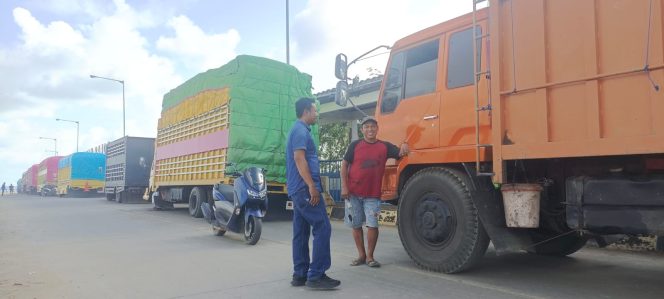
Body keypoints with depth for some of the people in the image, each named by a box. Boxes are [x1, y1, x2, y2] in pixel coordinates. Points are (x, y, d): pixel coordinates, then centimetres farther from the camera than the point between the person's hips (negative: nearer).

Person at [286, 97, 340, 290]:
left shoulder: (299, 130, 22)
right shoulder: (301, 130, -9)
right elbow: (299, 158, -20)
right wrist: (311, 186, -24)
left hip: (299, 189, 11)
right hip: (305, 188, -11)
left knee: (301, 232, 9)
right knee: (322, 228, -10)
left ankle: (300, 275, 13)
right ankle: (316, 275, -9)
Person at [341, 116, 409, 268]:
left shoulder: (385, 146, 4)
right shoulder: (355, 145, 1)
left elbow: (401, 153, -2)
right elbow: (344, 165, 1)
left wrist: (404, 145, -25)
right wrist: (344, 187, -6)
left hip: (372, 195, 0)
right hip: (353, 193, 0)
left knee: (372, 225, -5)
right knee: (356, 225, 8)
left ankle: (370, 256, 12)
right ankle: (361, 255, 22)